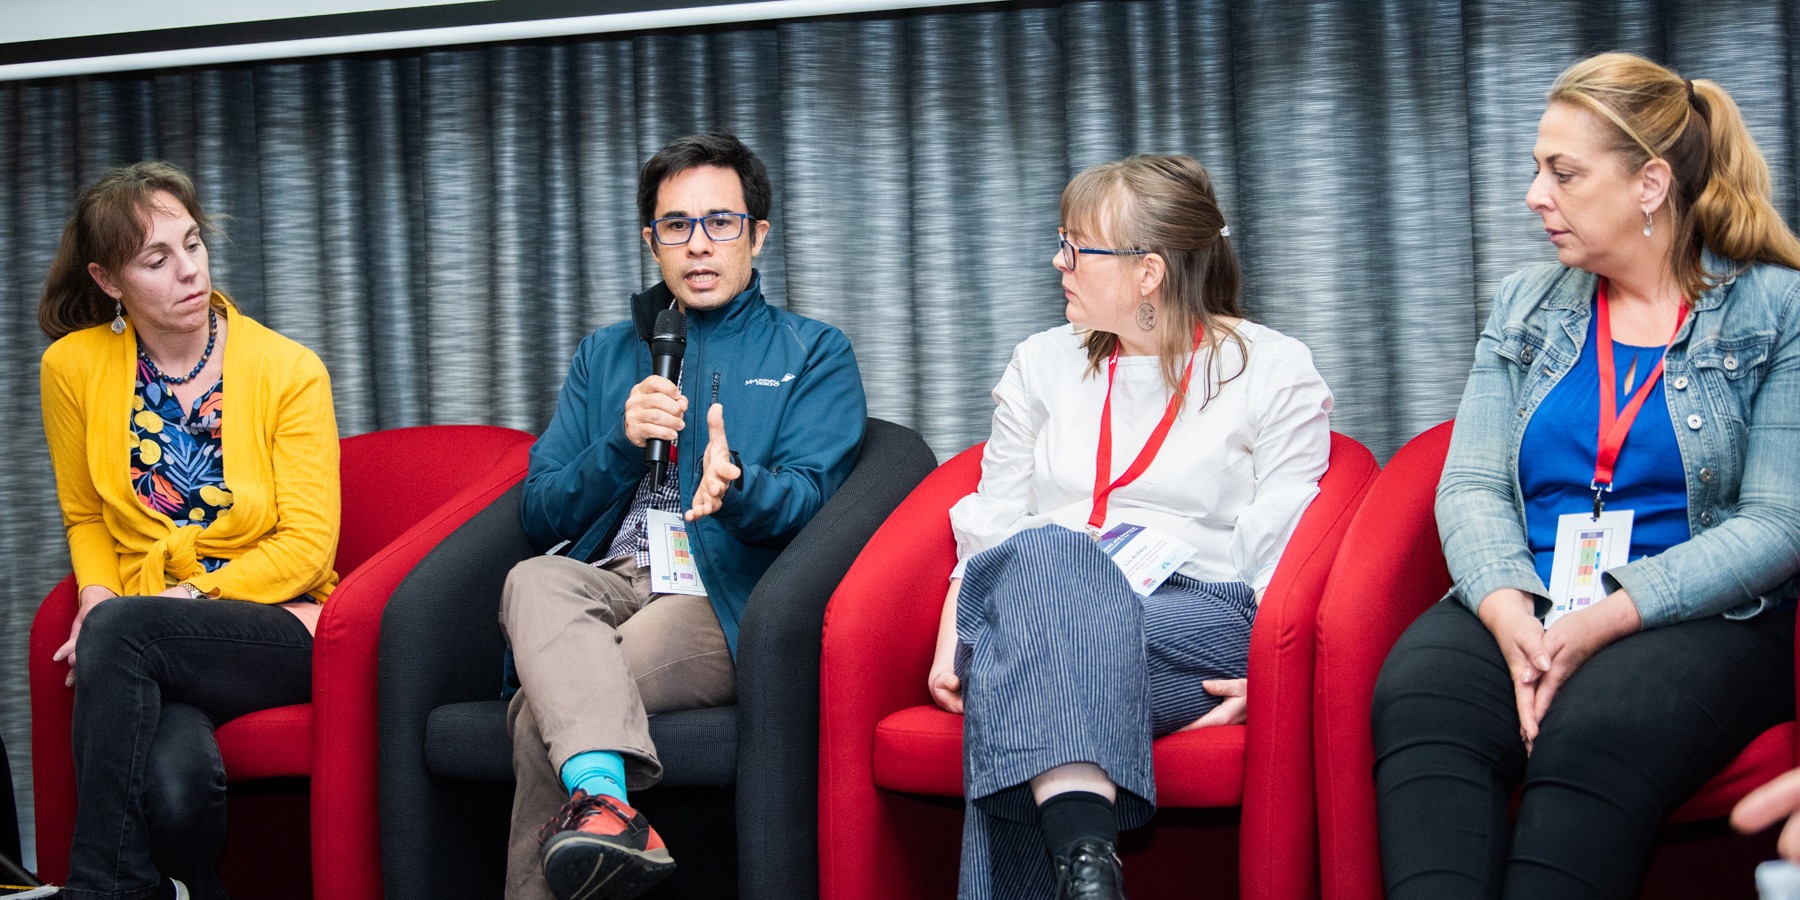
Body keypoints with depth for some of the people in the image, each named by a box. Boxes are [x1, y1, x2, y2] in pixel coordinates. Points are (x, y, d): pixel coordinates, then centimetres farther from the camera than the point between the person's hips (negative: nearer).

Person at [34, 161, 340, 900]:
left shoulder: (289, 371, -1)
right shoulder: (73, 367, 6)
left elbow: (308, 545, -3)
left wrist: (188, 596, -13)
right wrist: (97, 594, -2)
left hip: (279, 631, -1)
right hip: (156, 658, 1)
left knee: (121, 631, -34)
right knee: (175, 773, -36)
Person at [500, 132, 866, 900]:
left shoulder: (811, 353, 16)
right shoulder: (603, 356, 26)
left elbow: (808, 497, -1)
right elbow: (541, 514, 16)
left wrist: (735, 484, -26)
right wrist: (622, 446, -5)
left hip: (720, 601, -3)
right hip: (603, 582, 3)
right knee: (535, 580, -38)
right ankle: (603, 795, -58)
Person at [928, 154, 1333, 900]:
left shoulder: (1275, 371, 9)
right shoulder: (1042, 364, 22)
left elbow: (1285, 555, 1)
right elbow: (989, 527, 18)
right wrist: (950, 638, 1)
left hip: (1202, 621, -3)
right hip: (1045, 597, 3)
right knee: (1044, 554, -37)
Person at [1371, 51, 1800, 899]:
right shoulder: (1525, 306, 18)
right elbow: (1470, 486, 8)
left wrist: (1606, 618, -18)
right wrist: (1511, 615, -14)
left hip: (1700, 616, -3)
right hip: (1521, 606, 3)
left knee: (1593, 729, -38)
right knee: (1418, 695, -32)